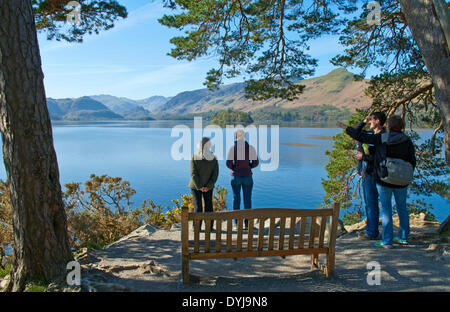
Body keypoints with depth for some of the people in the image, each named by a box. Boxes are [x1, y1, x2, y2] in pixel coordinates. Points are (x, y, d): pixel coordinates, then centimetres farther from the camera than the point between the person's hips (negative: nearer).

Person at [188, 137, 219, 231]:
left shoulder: (194, 157, -13)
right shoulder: (214, 158, -7)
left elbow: (193, 174, -14)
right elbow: (215, 174, -7)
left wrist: (199, 186, -11)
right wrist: (208, 186, -7)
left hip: (195, 186, -2)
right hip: (209, 186, 2)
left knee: (197, 206, 5)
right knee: (209, 205, 11)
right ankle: (209, 226, 16)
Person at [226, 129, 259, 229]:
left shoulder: (233, 148, -7)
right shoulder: (251, 148, -4)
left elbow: (228, 163, -10)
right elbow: (256, 162, -3)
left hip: (236, 177, 0)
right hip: (248, 176, 0)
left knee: (236, 198, 11)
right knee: (247, 199, 8)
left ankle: (236, 222, 14)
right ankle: (247, 223, 11)